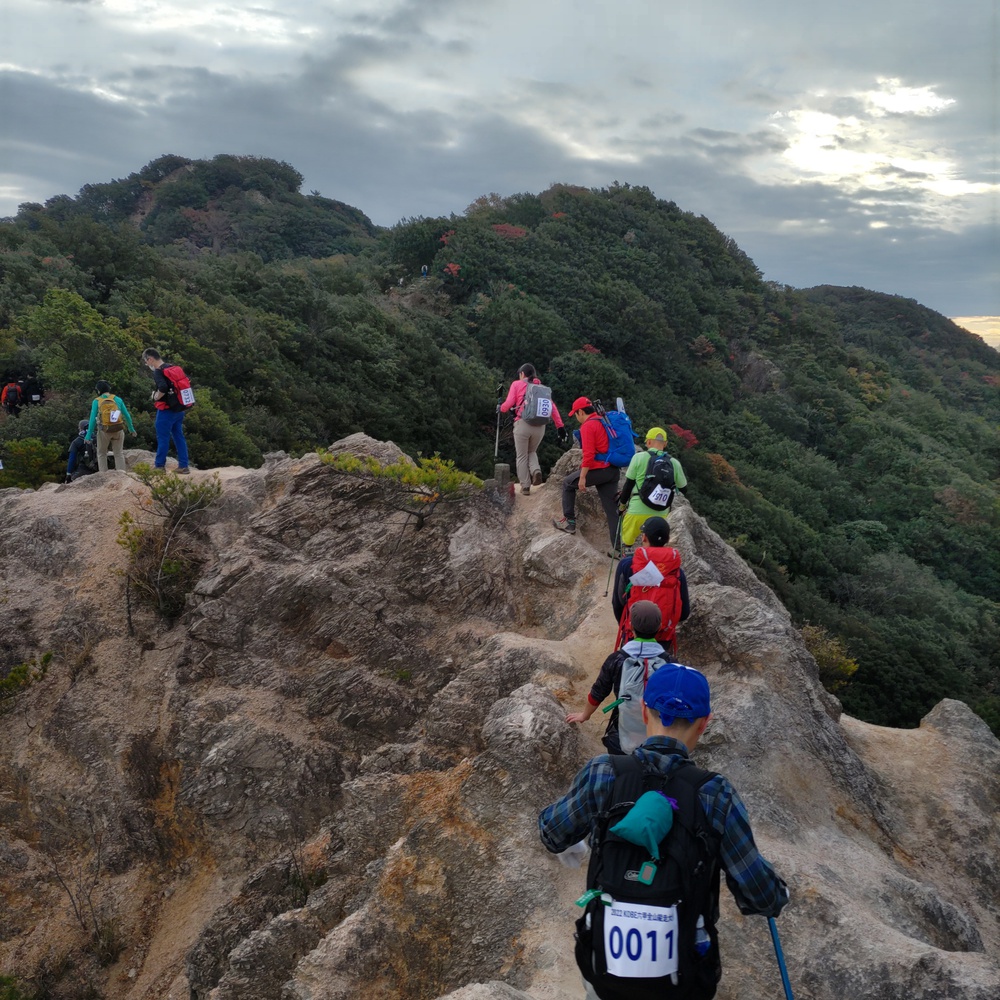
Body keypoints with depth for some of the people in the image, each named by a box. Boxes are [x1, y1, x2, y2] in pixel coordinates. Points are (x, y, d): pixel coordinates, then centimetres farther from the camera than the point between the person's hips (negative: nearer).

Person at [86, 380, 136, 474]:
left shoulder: (97, 401, -3)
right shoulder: (118, 399, 2)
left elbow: (92, 419, -8)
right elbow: (127, 415, 6)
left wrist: (89, 435, -5)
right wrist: (131, 428, 19)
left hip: (104, 430, -1)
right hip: (118, 430, 1)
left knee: (101, 453, 16)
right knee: (119, 453, 13)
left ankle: (103, 473, 8)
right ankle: (121, 471, 0)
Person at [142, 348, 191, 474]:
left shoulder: (158, 371, -14)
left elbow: (163, 387, -31)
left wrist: (156, 397, -14)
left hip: (166, 410, -8)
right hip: (178, 408, 8)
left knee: (163, 438, 0)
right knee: (179, 437, 9)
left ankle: (159, 466, 7)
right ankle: (183, 466, 9)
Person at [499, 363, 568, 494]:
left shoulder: (517, 384, 8)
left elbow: (509, 403, -3)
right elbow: (553, 407, 8)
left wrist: (501, 408, 20)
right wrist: (560, 426, 5)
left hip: (522, 424, -4)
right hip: (540, 425, 4)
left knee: (522, 456, 8)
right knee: (531, 452, 24)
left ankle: (525, 486, 5)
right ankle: (536, 471, -4)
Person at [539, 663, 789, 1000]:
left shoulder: (602, 773, -15)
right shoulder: (716, 795, -17)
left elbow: (552, 833, 1)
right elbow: (762, 896, -10)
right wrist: (777, 894, 13)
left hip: (606, 966, 1)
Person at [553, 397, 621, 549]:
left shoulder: (587, 426, -10)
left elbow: (589, 454, -19)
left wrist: (582, 477, -17)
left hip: (598, 470, -8)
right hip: (613, 471, 8)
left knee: (568, 484, 16)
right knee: (612, 509, 8)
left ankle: (570, 522, 17)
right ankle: (618, 547, 5)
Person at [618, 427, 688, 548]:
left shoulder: (639, 457, -6)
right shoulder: (674, 463, 0)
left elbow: (629, 484, -3)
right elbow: (682, 487, 12)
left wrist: (622, 504, 10)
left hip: (638, 511, -3)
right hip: (661, 513, 3)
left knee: (627, 542, 15)